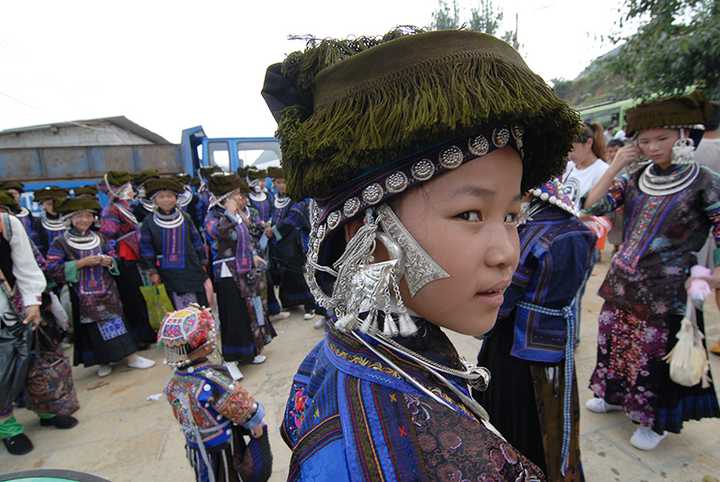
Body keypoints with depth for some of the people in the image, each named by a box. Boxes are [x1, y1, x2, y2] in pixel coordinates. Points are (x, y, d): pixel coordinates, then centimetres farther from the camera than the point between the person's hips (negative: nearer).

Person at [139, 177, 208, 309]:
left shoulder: (185, 218, 4)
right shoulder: (149, 222, -1)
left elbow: (197, 241, 9)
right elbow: (146, 248, 1)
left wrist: (202, 263, 9)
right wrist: (152, 271, -4)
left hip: (191, 270, 1)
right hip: (167, 275, -1)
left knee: (199, 309, 5)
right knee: (175, 311, 5)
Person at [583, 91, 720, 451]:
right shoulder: (636, 178, 2)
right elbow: (592, 206, -4)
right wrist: (615, 166, -9)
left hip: (665, 292, -4)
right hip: (622, 281, 5)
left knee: (657, 356, 9)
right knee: (613, 341, 17)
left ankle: (657, 421, 33)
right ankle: (615, 396, 42)